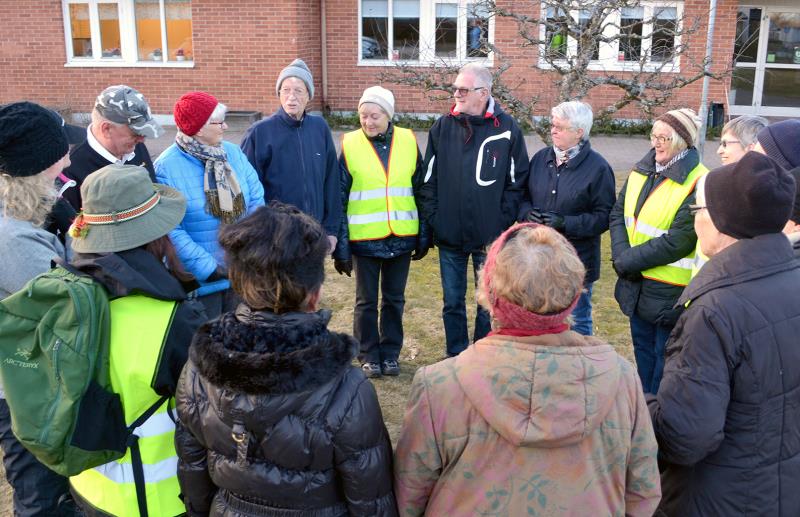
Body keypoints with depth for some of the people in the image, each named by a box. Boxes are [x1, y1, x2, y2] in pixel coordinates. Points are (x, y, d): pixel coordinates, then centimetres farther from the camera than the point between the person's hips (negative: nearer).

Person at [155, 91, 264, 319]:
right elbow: (171, 230, -19)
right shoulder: (166, 167, -14)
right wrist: (208, 268, -21)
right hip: (200, 282, -5)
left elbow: (256, 200, 0)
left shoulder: (234, 153, 2)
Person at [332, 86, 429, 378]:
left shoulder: (408, 141, 1)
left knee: (394, 299, 14)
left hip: (401, 237, 2)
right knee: (366, 301, 9)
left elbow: (420, 192, 7)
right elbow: (339, 200, -3)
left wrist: (423, 237, 5)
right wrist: (340, 247, -6)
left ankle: (390, 353, 29)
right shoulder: (350, 145, -5)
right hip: (364, 239, -2)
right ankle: (369, 356, 25)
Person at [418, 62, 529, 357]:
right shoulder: (442, 127, 1)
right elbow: (428, 179, 4)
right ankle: (456, 357, 30)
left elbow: (517, 182, -3)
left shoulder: (506, 129, -6)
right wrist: (432, 218, -2)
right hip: (449, 235, 2)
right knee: (452, 302, 13)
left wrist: (503, 224, -7)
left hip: (491, 237, -2)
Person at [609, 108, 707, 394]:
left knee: (665, 362, 8)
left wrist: (627, 261, -17)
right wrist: (622, 255, -12)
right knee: (643, 352, 23)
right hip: (637, 285, 8)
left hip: (669, 292, -8)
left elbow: (677, 242, -23)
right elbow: (618, 213, 4)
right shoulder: (642, 171, 4)